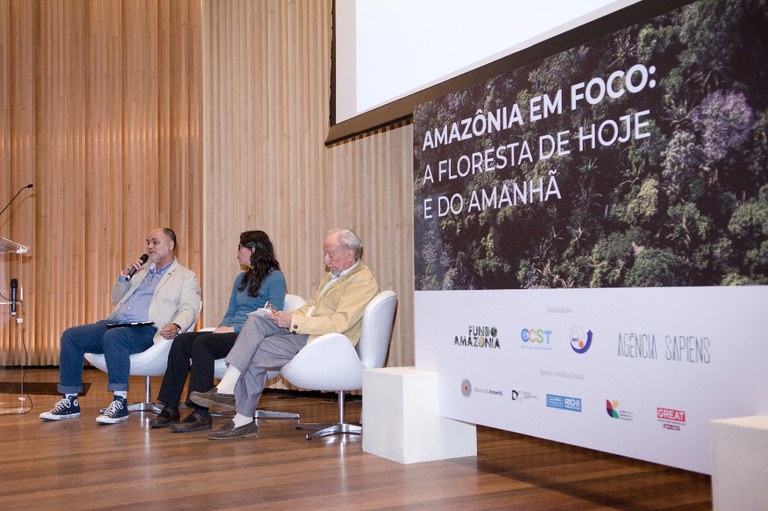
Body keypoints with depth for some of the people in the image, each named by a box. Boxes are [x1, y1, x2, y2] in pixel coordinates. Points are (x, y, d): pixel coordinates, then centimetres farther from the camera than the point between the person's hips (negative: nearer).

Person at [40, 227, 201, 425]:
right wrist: (125, 276, 12)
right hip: (115, 323, 7)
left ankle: (120, 403, -34)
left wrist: (176, 326, -28)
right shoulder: (142, 270, 29)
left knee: (113, 336, -37)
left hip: (145, 329, -7)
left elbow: (189, 309, -6)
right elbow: (116, 300, 29)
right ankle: (70, 402, -8)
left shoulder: (186, 277, 9)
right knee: (71, 335, -10)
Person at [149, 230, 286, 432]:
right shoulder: (241, 279, 25)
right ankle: (170, 408, -17)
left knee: (202, 342, -30)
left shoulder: (275, 278, -2)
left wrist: (234, 329, -15)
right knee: (182, 341, -15)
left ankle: (201, 414, -30)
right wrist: (222, 327, 1)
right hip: (230, 333, 8)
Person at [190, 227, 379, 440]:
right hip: (303, 330, 9)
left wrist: (294, 321, -21)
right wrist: (287, 316, 1)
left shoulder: (363, 281, -13)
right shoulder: (332, 275, 19)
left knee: (256, 353, -17)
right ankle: (226, 388, -18)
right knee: (256, 321, -12)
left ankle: (244, 420, -7)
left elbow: (339, 322, -22)